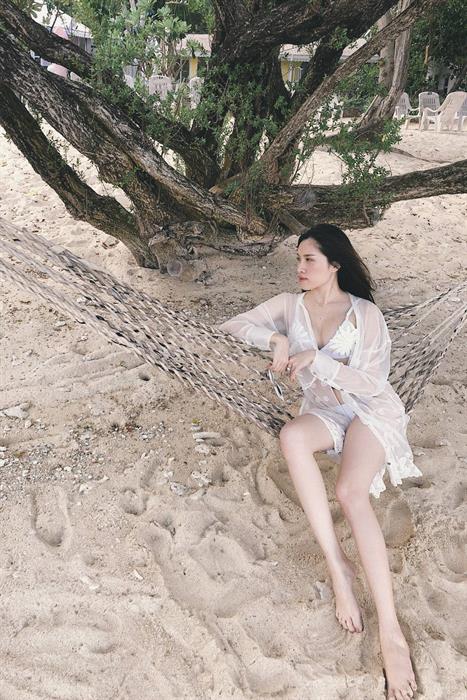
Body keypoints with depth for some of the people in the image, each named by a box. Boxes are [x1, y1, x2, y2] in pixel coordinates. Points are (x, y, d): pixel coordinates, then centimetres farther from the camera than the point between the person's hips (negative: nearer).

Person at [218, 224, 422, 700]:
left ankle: (391, 634, -32)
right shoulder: (290, 305, 3)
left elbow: (371, 384, -14)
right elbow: (232, 325, 0)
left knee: (350, 491, -32)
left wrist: (316, 359, -24)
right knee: (291, 436, -35)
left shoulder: (365, 314, -9)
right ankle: (338, 566, -28)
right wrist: (275, 339, -18)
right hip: (324, 412, 4)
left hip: (371, 411, -3)